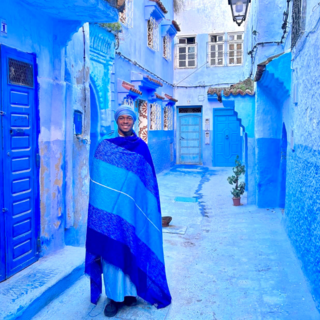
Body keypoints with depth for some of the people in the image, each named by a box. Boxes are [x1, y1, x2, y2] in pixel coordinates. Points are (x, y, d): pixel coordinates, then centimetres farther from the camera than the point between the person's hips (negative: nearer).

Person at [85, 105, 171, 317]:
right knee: (111, 248, 0)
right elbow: (98, 179, 3)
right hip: (111, 207, -1)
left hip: (133, 208, 1)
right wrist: (101, 206, -5)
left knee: (133, 248, 6)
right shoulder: (104, 147, 4)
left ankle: (130, 291, 22)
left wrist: (146, 206, 3)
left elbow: (148, 179, 8)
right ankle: (114, 296, 12)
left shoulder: (142, 147, 6)